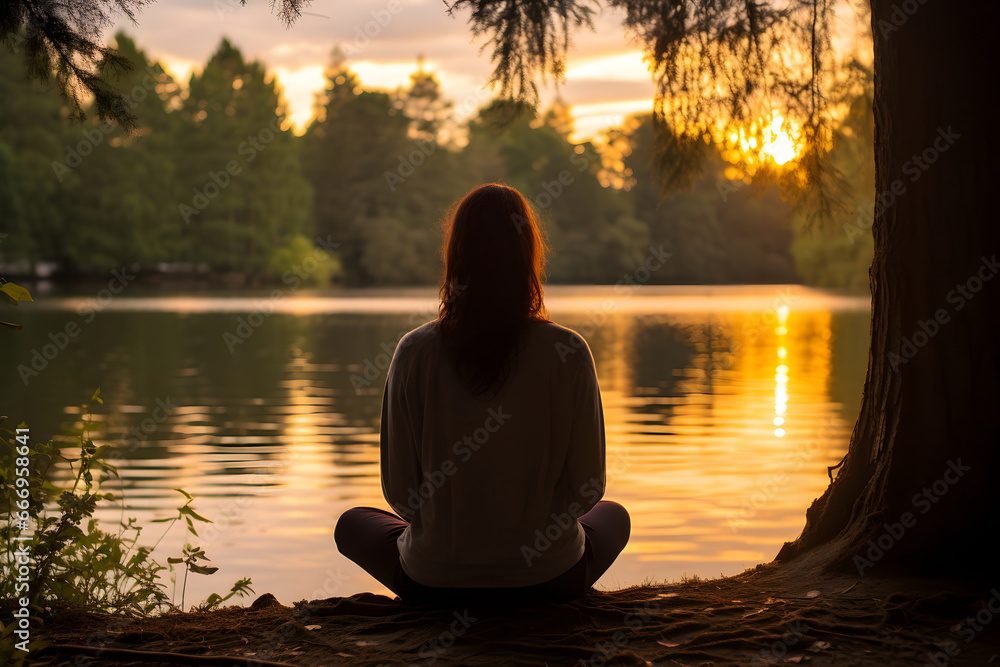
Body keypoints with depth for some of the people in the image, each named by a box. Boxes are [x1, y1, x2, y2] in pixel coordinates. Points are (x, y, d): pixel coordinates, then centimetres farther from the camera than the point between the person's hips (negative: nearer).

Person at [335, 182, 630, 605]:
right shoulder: (567, 352, -15)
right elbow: (587, 488, -8)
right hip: (549, 579, 1)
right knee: (613, 516, 34)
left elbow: (399, 493, -7)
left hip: (435, 584, 0)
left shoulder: (416, 352, -14)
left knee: (352, 524, 32)